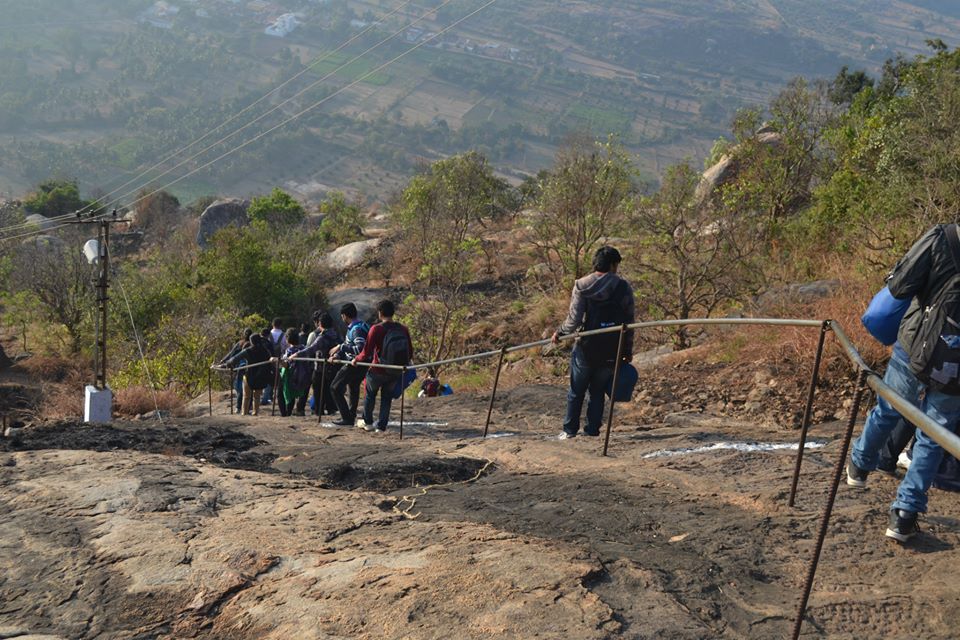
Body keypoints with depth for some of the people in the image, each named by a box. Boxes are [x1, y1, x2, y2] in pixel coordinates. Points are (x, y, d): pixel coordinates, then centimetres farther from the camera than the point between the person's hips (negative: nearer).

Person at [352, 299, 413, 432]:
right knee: (387, 397, 21)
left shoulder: (376, 329, -17)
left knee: (369, 393, 22)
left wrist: (356, 360, 2)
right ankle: (381, 426, 22)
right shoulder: (403, 329, -4)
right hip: (396, 372, 3)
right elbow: (410, 353, 2)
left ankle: (367, 422, 33)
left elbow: (366, 353, -16)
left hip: (378, 370, -3)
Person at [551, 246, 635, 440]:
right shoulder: (623, 287, -3)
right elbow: (629, 321, -1)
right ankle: (592, 430, 13)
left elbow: (574, 320, -10)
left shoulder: (581, 286, -5)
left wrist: (559, 332, 7)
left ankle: (570, 429, 17)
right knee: (598, 391, 14)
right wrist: (628, 350, 8)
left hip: (586, 347, -1)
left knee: (576, 391, 13)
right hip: (612, 351, 1)